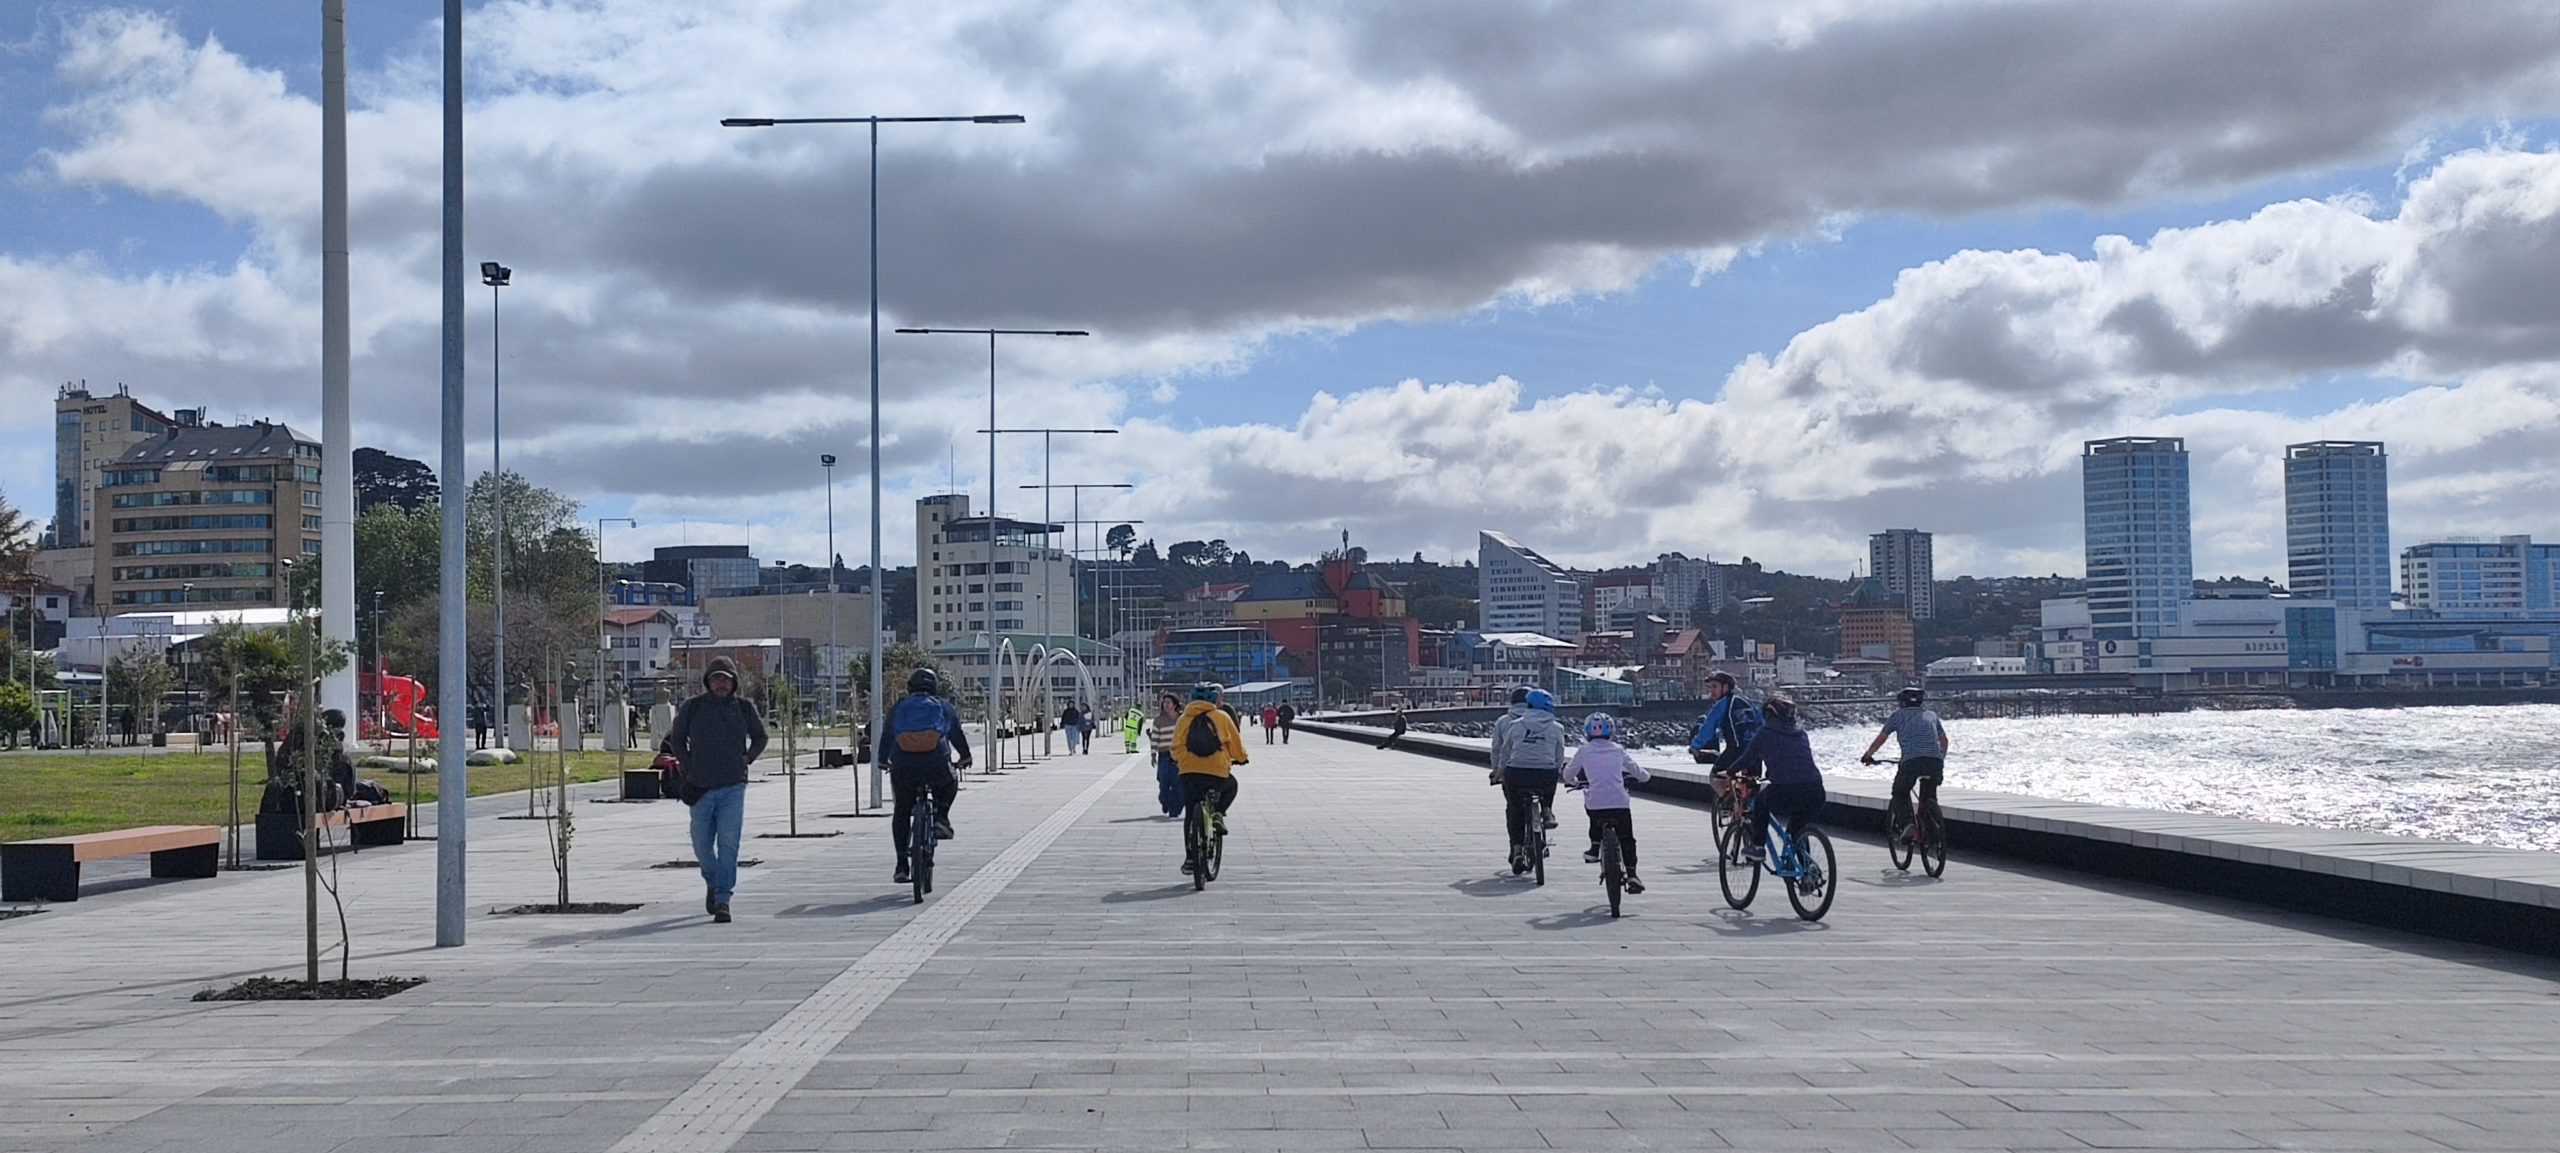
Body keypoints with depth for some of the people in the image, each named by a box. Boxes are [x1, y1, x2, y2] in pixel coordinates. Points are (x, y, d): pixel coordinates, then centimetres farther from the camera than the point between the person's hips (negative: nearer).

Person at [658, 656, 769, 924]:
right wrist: (689, 768, 3)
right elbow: (676, 738, 13)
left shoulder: (744, 707, 5)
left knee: (728, 844, -11)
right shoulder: (692, 707, 1)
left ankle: (722, 900, -10)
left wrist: (747, 758, 5)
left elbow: (760, 736, 21)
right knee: (702, 844, 8)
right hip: (701, 788, 1)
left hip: (733, 788, -1)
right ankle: (712, 882, 36)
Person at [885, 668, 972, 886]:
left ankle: (901, 866, 13)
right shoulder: (943, 707, 15)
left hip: (903, 769, 1)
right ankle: (941, 818, 9)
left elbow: (887, 737, 22)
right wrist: (964, 758, 40)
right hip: (937, 768, -1)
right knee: (949, 783, 34)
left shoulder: (898, 708, 17)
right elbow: (957, 735, 23)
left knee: (901, 812, 19)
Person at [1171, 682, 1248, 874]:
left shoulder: (1184, 719, 9)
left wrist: (1179, 762, 25)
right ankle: (1218, 813, 7)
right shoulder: (1221, 717, 5)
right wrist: (1241, 758, 30)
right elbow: (1235, 743, 11)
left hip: (1189, 772, 2)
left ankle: (1190, 858, 7)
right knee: (1231, 786, 32)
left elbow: (1177, 748, 5)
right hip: (1217, 771, -2)